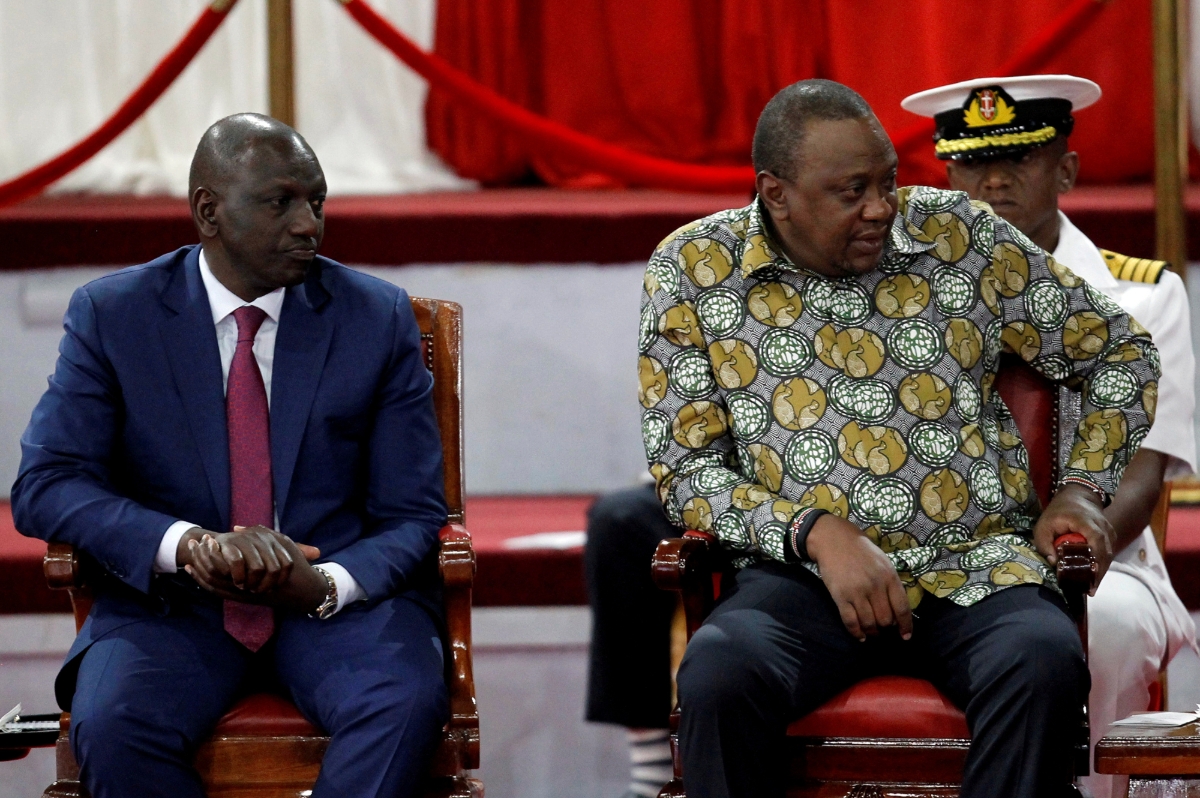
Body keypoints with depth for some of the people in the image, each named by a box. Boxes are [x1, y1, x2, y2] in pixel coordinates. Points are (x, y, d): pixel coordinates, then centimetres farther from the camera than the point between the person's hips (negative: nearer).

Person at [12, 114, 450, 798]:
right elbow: (45, 486, -7)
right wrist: (190, 545, -25)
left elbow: (412, 516, 3)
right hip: (170, 604, 0)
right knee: (111, 728, -32)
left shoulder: (379, 318, 3)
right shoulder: (112, 315, 1)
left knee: (407, 706, -32)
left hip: (342, 594, 1)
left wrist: (327, 585, -20)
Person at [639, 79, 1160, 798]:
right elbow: (685, 465, 0)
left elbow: (1120, 351, 17)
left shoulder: (958, 235, 7)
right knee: (720, 673, -35)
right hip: (803, 572, -1)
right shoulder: (694, 272, 3)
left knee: (1042, 662, -34)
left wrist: (1082, 490, 3)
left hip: (975, 563, 1)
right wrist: (817, 533, -15)